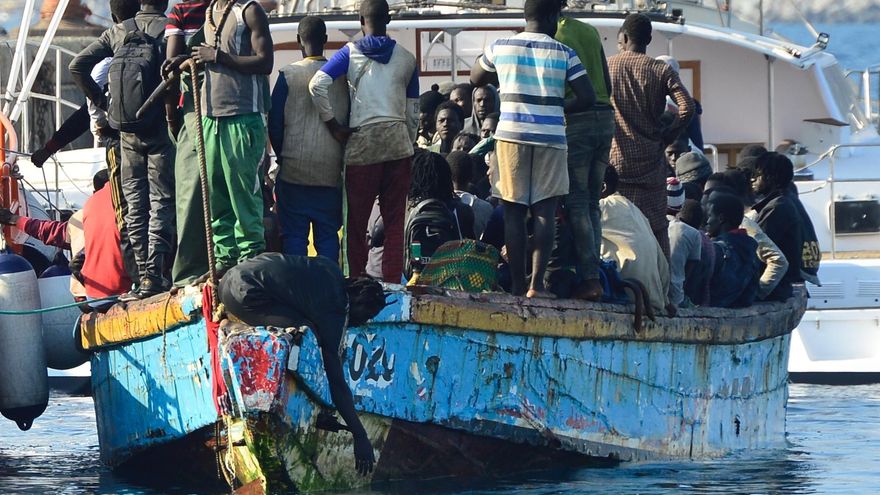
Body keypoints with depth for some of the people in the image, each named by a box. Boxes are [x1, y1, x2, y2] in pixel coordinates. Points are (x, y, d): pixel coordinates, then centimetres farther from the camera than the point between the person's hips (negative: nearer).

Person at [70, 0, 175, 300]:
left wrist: (103, 101, 8)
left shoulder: (118, 32, 8)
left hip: (128, 132, 3)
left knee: (135, 206, 8)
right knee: (161, 204, -2)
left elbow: (77, 67, 2)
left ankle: (144, 276, 4)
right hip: (161, 129, -3)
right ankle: (155, 274, -12)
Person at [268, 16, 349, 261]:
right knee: (328, 233, 6)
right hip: (331, 171, 2)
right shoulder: (341, 76, 2)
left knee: (294, 234, 0)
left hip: (294, 168, -2)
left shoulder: (289, 75, -5)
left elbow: (275, 123, -3)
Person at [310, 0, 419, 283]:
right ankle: (392, 282, 0)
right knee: (394, 219, 4)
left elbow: (317, 85, -12)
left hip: (361, 143, -2)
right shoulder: (406, 59, 8)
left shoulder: (350, 53, 1)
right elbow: (413, 113, 10)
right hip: (397, 143, 2)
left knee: (357, 220, 5)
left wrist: (333, 125, -5)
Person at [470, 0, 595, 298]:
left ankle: (518, 284, 2)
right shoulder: (564, 54, 0)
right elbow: (587, 98, -4)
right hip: (551, 137, -1)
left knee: (514, 212, 5)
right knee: (544, 212, 0)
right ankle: (537, 284, -9)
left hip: (512, 135, 1)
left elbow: (475, 79, 21)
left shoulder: (500, 48, 4)